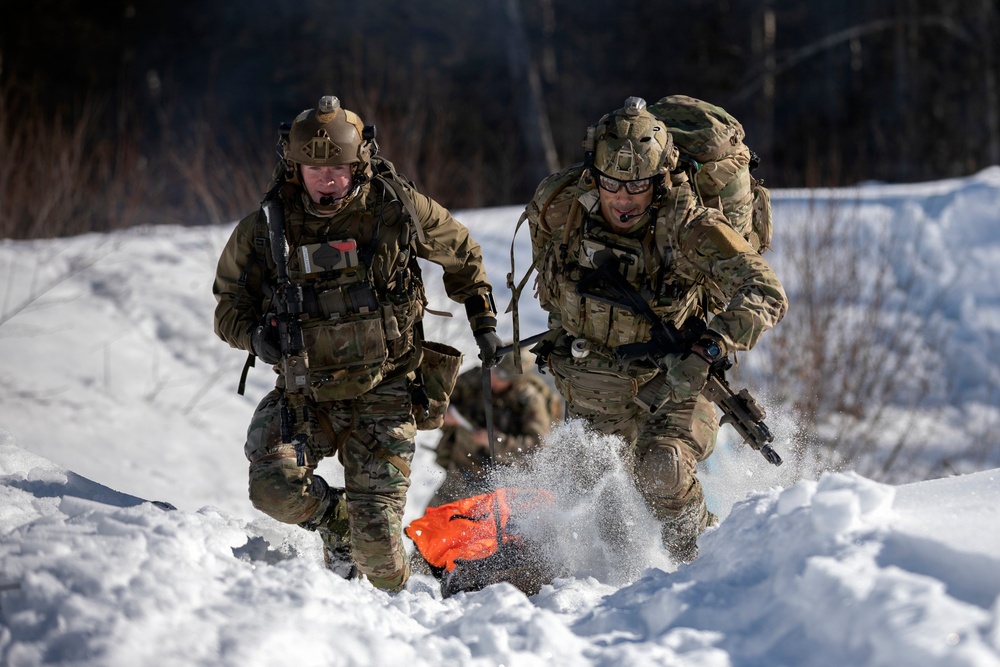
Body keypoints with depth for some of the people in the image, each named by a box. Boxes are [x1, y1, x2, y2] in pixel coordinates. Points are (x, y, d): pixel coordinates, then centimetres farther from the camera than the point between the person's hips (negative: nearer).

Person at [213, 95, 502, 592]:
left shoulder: (397, 210, -7)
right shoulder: (265, 228, -6)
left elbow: (462, 254, 12)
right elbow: (229, 305, 7)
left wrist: (483, 320, 11)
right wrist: (255, 333, -15)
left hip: (382, 390, -2)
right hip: (304, 389, 2)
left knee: (375, 537, -11)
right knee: (275, 487, -23)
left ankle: (396, 598, 22)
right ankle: (336, 522, 11)